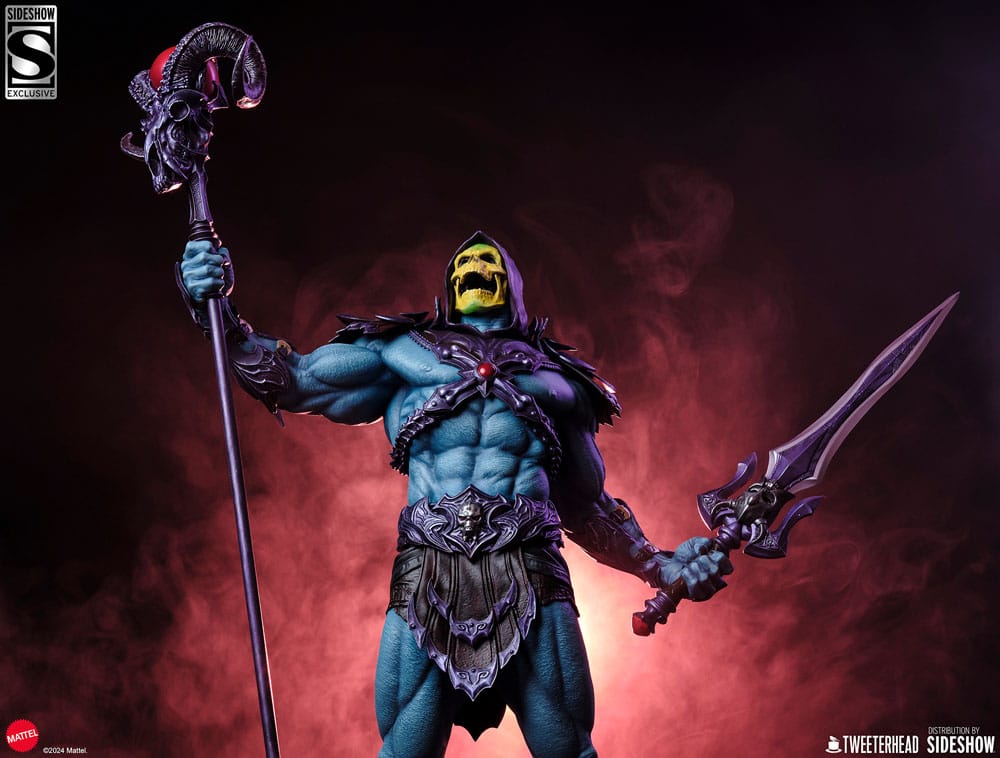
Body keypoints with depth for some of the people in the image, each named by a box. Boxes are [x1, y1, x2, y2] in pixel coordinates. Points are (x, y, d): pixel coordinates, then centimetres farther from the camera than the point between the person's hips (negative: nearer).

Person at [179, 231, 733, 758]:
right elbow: (289, 381, 12)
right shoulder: (401, 351, 18)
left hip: (533, 580, 1)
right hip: (428, 578, -1)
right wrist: (219, 314, -2)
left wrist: (661, 567, 17)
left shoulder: (557, 377, 22)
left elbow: (586, 509, 25)